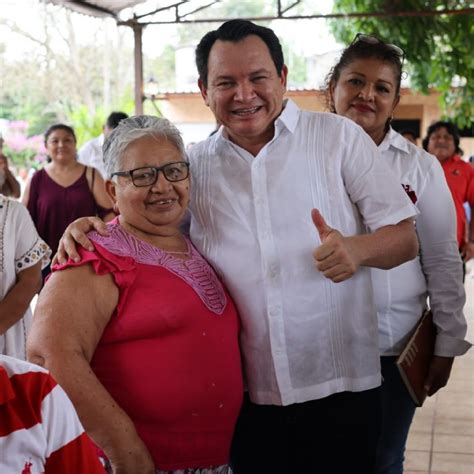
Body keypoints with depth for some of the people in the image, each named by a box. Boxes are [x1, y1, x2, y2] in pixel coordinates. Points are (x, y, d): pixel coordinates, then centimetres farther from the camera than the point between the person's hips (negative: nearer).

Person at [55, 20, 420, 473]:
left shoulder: (338, 137, -2)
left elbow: (406, 237, -1)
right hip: (246, 397, 2)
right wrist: (87, 225, -5)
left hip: (341, 387, -2)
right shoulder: (193, 164, 5)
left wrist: (356, 248, -23)